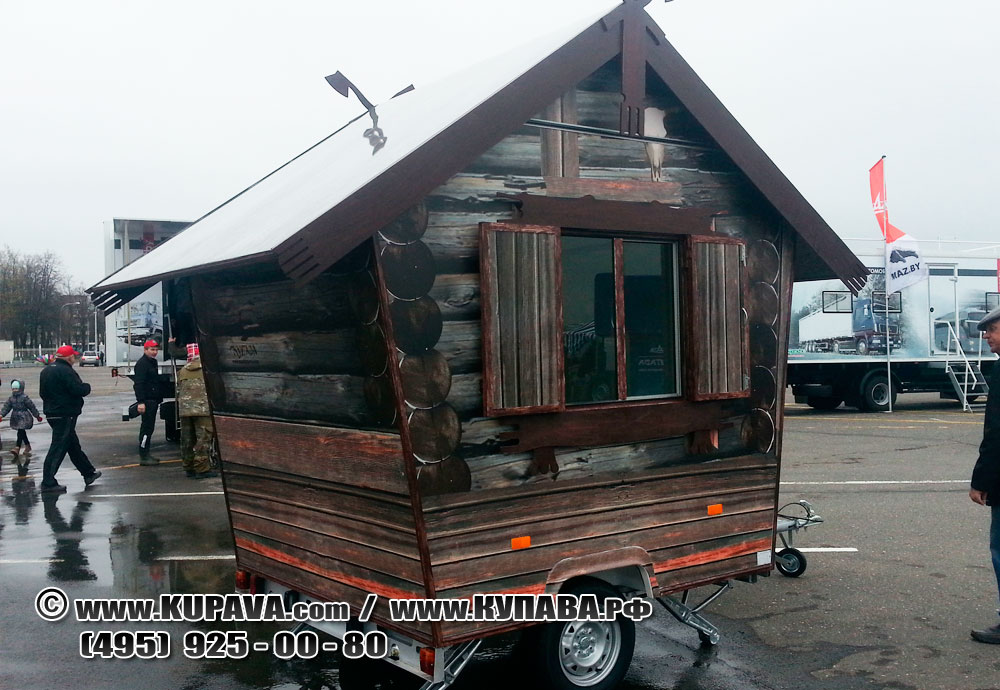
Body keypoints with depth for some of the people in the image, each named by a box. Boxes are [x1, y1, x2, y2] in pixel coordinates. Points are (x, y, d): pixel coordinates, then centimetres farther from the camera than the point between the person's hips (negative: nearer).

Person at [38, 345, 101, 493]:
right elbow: (79, 390, -22)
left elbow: (43, 392, 19)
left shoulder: (46, 371, 12)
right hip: (65, 414, -10)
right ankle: (48, 483, -7)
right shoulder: (65, 371, -18)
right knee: (58, 448, -7)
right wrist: (87, 386, -3)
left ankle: (89, 473, 29)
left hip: (51, 413, 10)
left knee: (73, 445, 18)